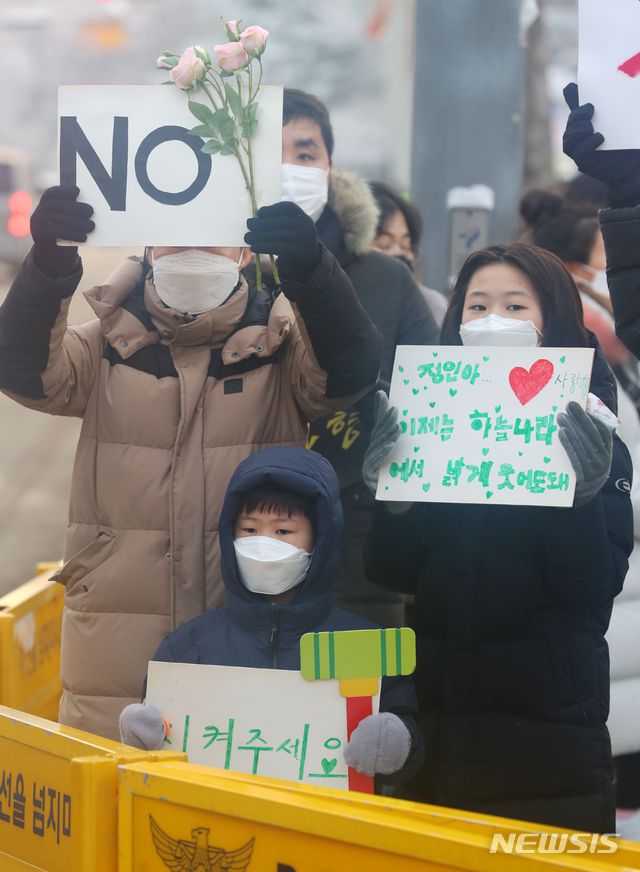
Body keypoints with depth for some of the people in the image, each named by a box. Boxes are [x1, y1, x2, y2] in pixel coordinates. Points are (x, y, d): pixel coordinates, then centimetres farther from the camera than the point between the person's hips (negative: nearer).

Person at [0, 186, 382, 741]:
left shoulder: (276, 346, 2)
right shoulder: (111, 344, 5)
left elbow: (349, 371, -17)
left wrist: (310, 268, -36)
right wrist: (48, 264, -31)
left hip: (249, 633, -1)